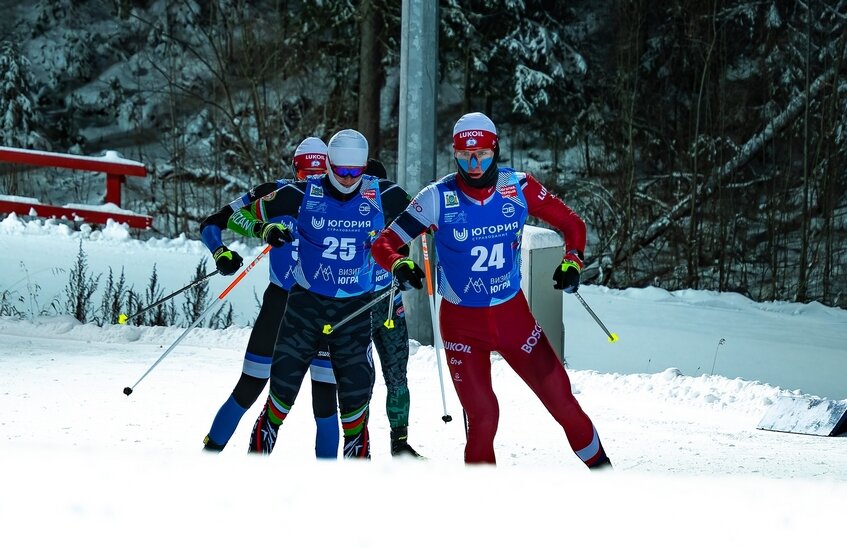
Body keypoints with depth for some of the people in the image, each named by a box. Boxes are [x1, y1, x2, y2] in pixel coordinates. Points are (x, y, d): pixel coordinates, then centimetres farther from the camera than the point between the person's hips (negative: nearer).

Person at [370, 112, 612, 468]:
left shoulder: (518, 188, -7)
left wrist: (571, 262, -14)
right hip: (462, 322, -2)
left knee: (560, 398, 4)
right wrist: (400, 266, -32)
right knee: (482, 417, -8)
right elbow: (384, 244, -10)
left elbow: (571, 224, 5)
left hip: (513, 315, 2)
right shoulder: (438, 198, -12)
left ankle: (600, 467, 25)